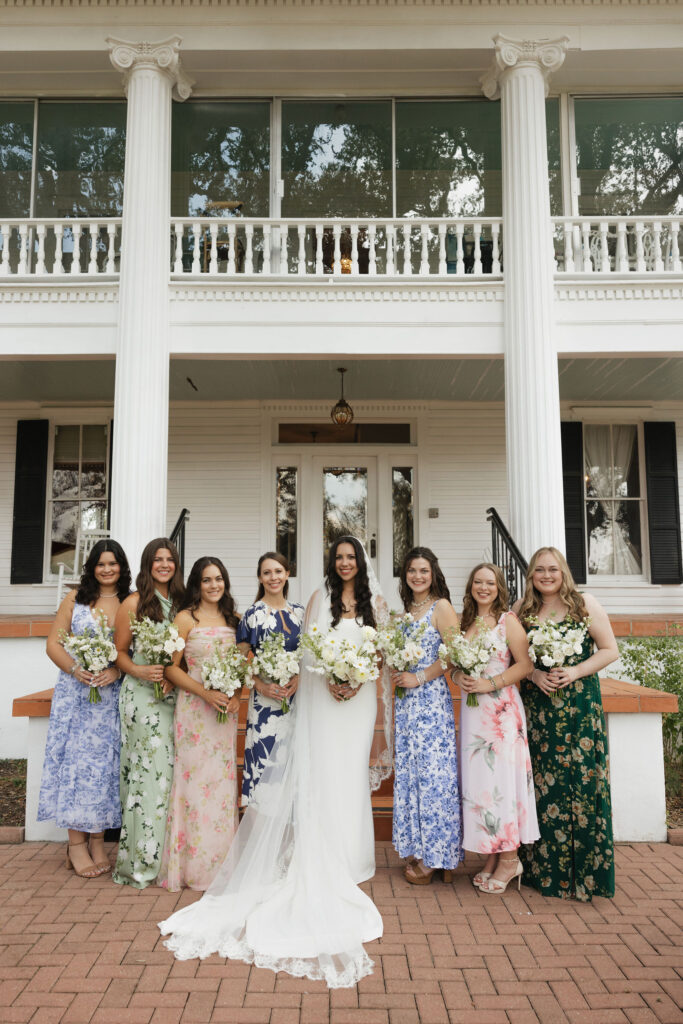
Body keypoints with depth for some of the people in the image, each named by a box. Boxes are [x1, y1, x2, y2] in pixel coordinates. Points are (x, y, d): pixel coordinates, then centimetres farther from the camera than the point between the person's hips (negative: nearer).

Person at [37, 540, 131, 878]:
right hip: (75, 692, 0)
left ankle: (97, 842, 14)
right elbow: (53, 643, 4)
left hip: (113, 695, 0)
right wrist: (75, 669, -12)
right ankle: (76, 844, 7)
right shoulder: (75, 599, 6)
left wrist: (116, 672, -18)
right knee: (74, 759, -2)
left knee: (105, 762, 2)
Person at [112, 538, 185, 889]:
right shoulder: (134, 603, -2)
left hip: (174, 695, 5)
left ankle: (163, 853, 18)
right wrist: (139, 671, -16)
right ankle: (140, 860, 7)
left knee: (170, 769, 5)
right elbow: (119, 652, 0)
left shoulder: (181, 603, 11)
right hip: (142, 694, -4)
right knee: (149, 768, -5)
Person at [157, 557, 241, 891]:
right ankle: (194, 865, 9)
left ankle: (220, 862, 19)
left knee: (223, 778, 7)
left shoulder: (233, 619, 11)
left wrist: (236, 695, -3)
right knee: (196, 777, -3)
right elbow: (171, 667, -6)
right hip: (194, 709, -4)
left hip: (227, 710, 4)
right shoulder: (185, 618, -3)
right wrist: (206, 693, -16)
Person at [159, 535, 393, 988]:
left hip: (360, 696, 1)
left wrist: (359, 679, -6)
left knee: (350, 775, 5)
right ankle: (322, 862, 8)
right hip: (323, 694, -1)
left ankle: (347, 860, 18)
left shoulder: (375, 602, 9)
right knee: (321, 774, -2)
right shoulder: (321, 598, 6)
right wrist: (329, 677, -13)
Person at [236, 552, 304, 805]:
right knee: (264, 758, -2)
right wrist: (261, 686, -14)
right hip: (266, 699, -4)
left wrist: (299, 677, -5)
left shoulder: (299, 612, 7)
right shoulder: (253, 614, -3)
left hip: (297, 696, 4)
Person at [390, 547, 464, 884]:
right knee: (408, 771, 9)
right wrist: (397, 679, 5)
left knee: (432, 770, -3)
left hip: (431, 697, -7)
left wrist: (418, 678, -14)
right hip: (406, 700, 7)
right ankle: (417, 849, 20)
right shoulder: (407, 610, 15)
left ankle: (434, 858, 8)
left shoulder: (441, 607, -6)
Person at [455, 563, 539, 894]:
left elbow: (525, 664, -10)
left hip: (502, 709, -5)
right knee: (476, 777, 7)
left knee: (501, 775, -3)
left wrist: (490, 684, -16)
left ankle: (509, 859, 10)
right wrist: (458, 677, -4)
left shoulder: (508, 620, -4)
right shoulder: (465, 623, 12)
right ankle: (492, 855, 18)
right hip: (472, 709, 6)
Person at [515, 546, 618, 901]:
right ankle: (545, 869, 15)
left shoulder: (585, 604, 2)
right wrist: (534, 675, -9)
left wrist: (575, 672, -11)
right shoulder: (522, 611, 8)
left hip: (580, 706, -1)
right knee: (543, 784, 3)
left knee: (582, 781, -3)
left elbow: (610, 650, 1)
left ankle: (586, 871, 9)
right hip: (537, 708, 2)